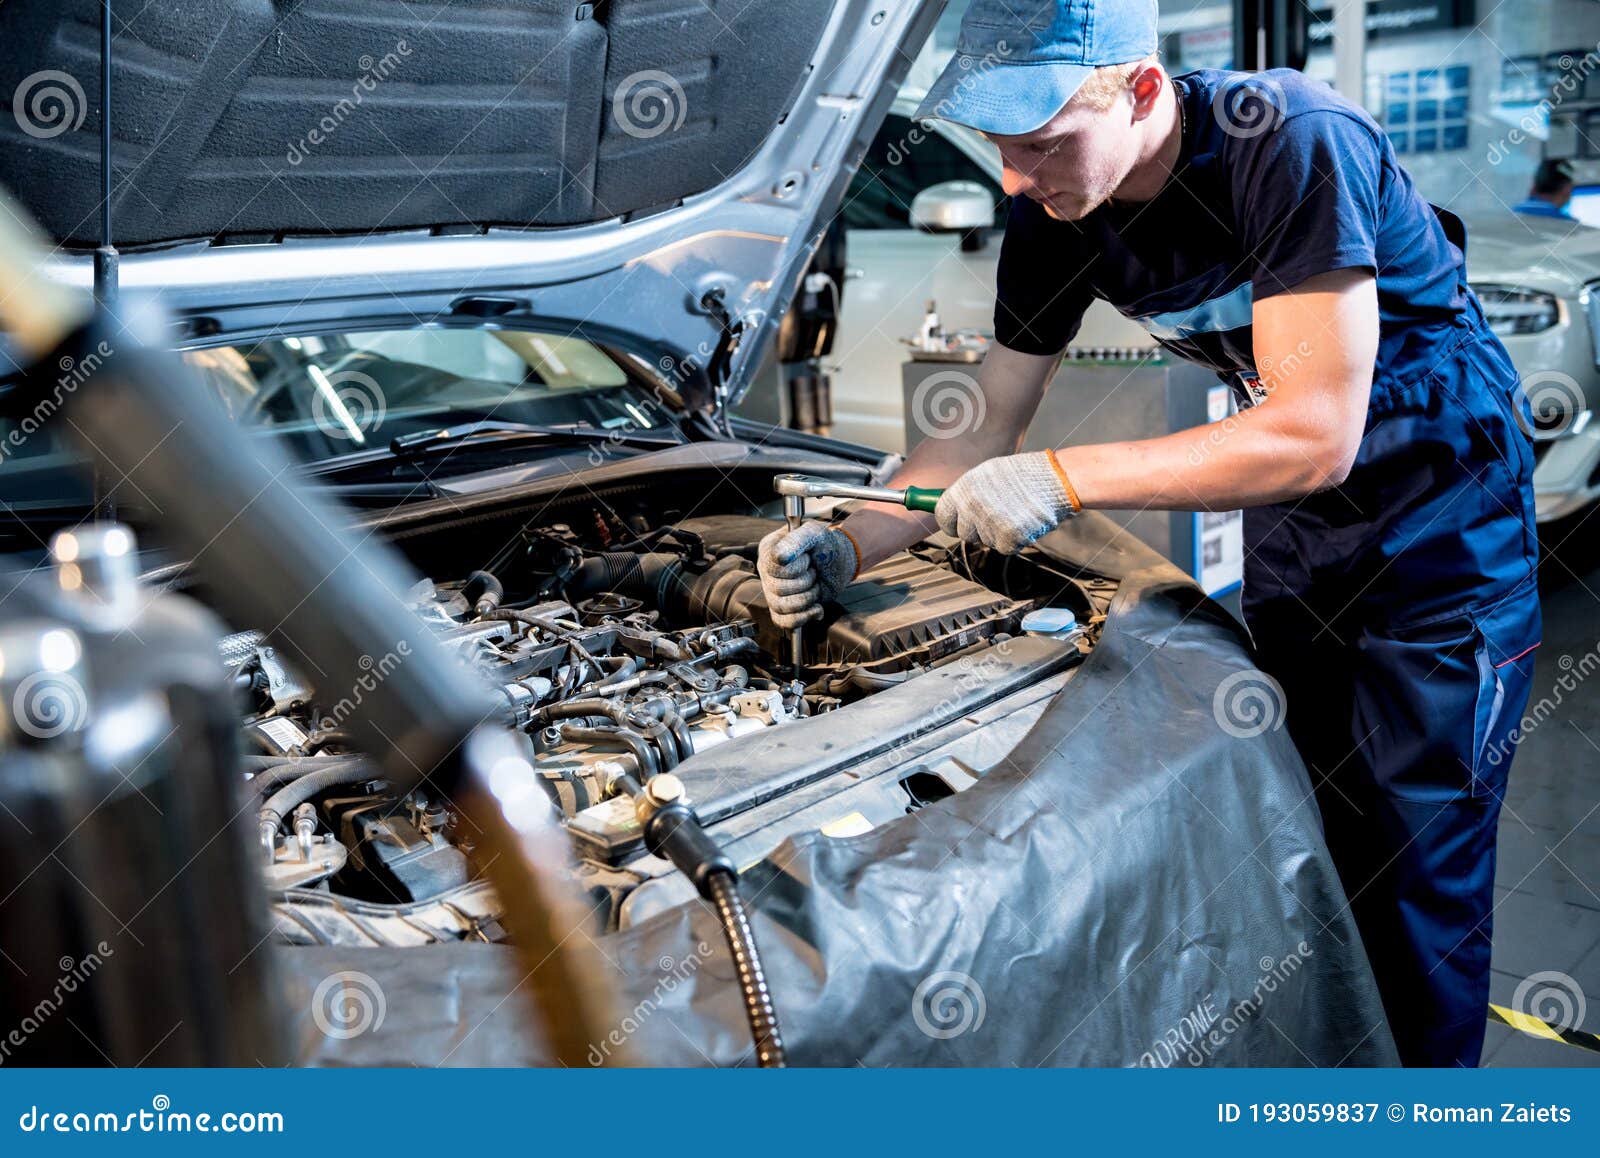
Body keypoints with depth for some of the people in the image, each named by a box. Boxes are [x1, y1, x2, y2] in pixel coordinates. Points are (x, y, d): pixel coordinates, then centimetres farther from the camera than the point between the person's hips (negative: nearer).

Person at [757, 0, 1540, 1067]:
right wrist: (847, 548, -16)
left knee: (1414, 875, -2)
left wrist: (1064, 481, -36)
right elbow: (983, 433, -2)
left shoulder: (1294, 144, -30)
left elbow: (1314, 439, -33)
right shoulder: (1056, 218, -9)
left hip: (1444, 524, -6)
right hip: (1292, 536, 6)